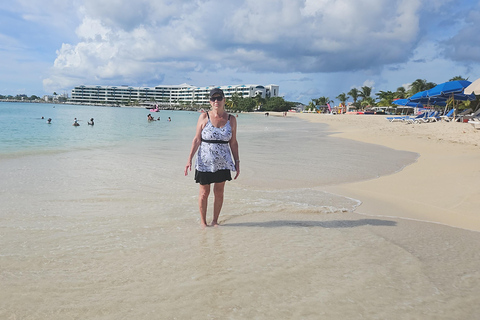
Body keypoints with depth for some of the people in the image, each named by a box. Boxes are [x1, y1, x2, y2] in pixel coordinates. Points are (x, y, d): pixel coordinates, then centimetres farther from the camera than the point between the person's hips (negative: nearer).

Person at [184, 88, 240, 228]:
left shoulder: (231, 120, 2)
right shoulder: (204, 117, -4)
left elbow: (233, 143, 7)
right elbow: (197, 139, -3)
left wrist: (237, 162, 6)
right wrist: (190, 159, -8)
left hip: (223, 163, 2)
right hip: (205, 161, -2)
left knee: (219, 193, 9)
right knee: (204, 193, 7)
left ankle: (215, 221, 26)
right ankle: (202, 221, 25)